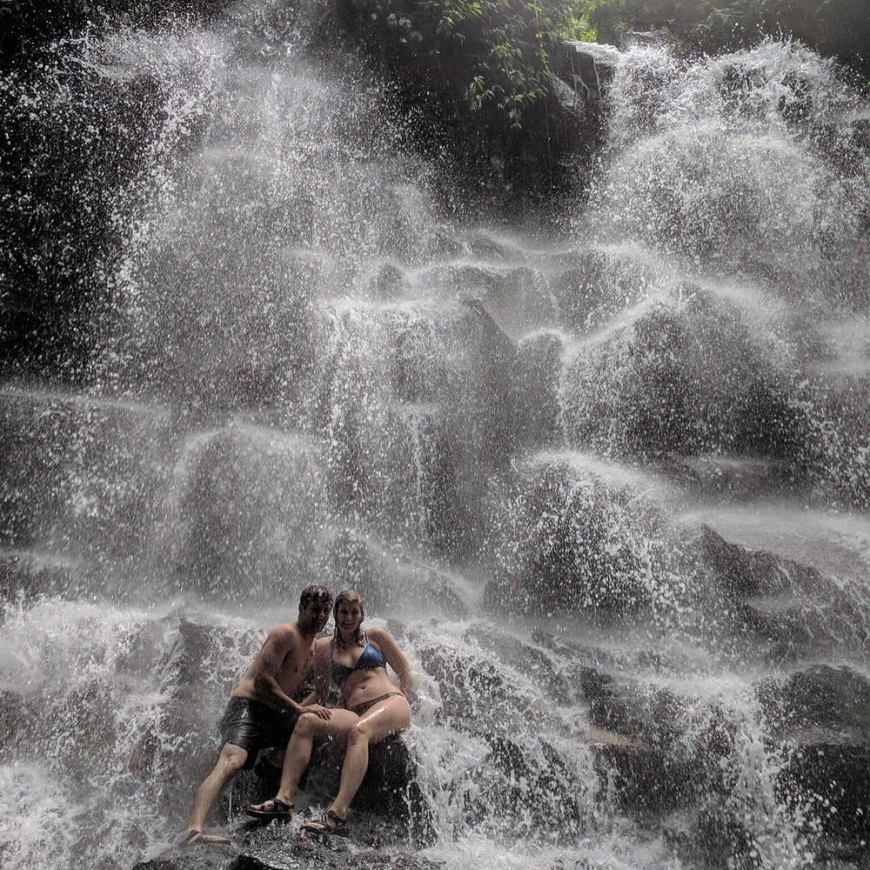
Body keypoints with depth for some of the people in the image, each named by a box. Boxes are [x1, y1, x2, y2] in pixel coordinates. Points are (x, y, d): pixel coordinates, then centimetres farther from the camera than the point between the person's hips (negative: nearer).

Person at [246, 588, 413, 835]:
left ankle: (338, 813, -48)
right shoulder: (324, 647, 18)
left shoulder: (376, 636, 15)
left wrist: (401, 706, 6)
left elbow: (404, 670, 15)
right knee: (306, 721, -23)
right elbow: (320, 694, 22)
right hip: (355, 713, 3)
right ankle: (284, 798, -29)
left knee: (359, 729, -37)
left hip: (390, 704, -3)